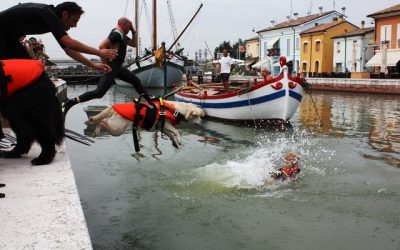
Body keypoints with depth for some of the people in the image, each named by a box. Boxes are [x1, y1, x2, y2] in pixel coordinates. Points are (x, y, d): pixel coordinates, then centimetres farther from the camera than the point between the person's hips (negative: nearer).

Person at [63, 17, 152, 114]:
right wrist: (106, 64, -21)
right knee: (99, 93, -17)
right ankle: (71, 102, -16)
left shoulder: (122, 35, 15)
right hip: (111, 68, -11)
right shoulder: (116, 34, -15)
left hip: (118, 68, 11)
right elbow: (102, 46, -26)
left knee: (135, 80, 20)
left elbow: (133, 44, 29)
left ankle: (149, 99, 34)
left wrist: (133, 31, 14)